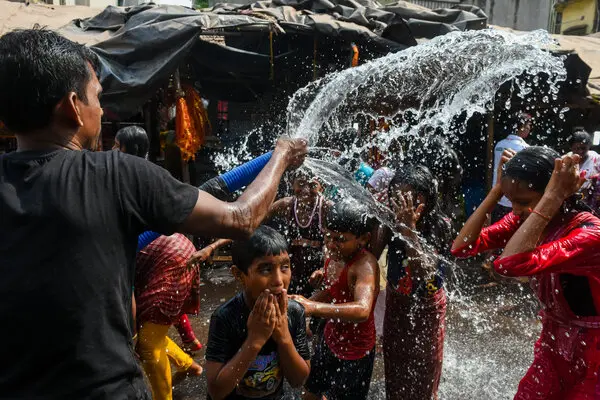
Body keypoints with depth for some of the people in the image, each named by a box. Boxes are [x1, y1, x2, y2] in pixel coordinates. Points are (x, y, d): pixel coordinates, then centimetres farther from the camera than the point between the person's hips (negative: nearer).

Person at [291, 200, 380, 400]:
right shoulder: (334, 256, -6)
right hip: (330, 340, 8)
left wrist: (313, 307, -57)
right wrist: (304, 303, -1)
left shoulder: (365, 264, -30)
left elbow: (362, 310, -48)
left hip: (355, 352, -7)